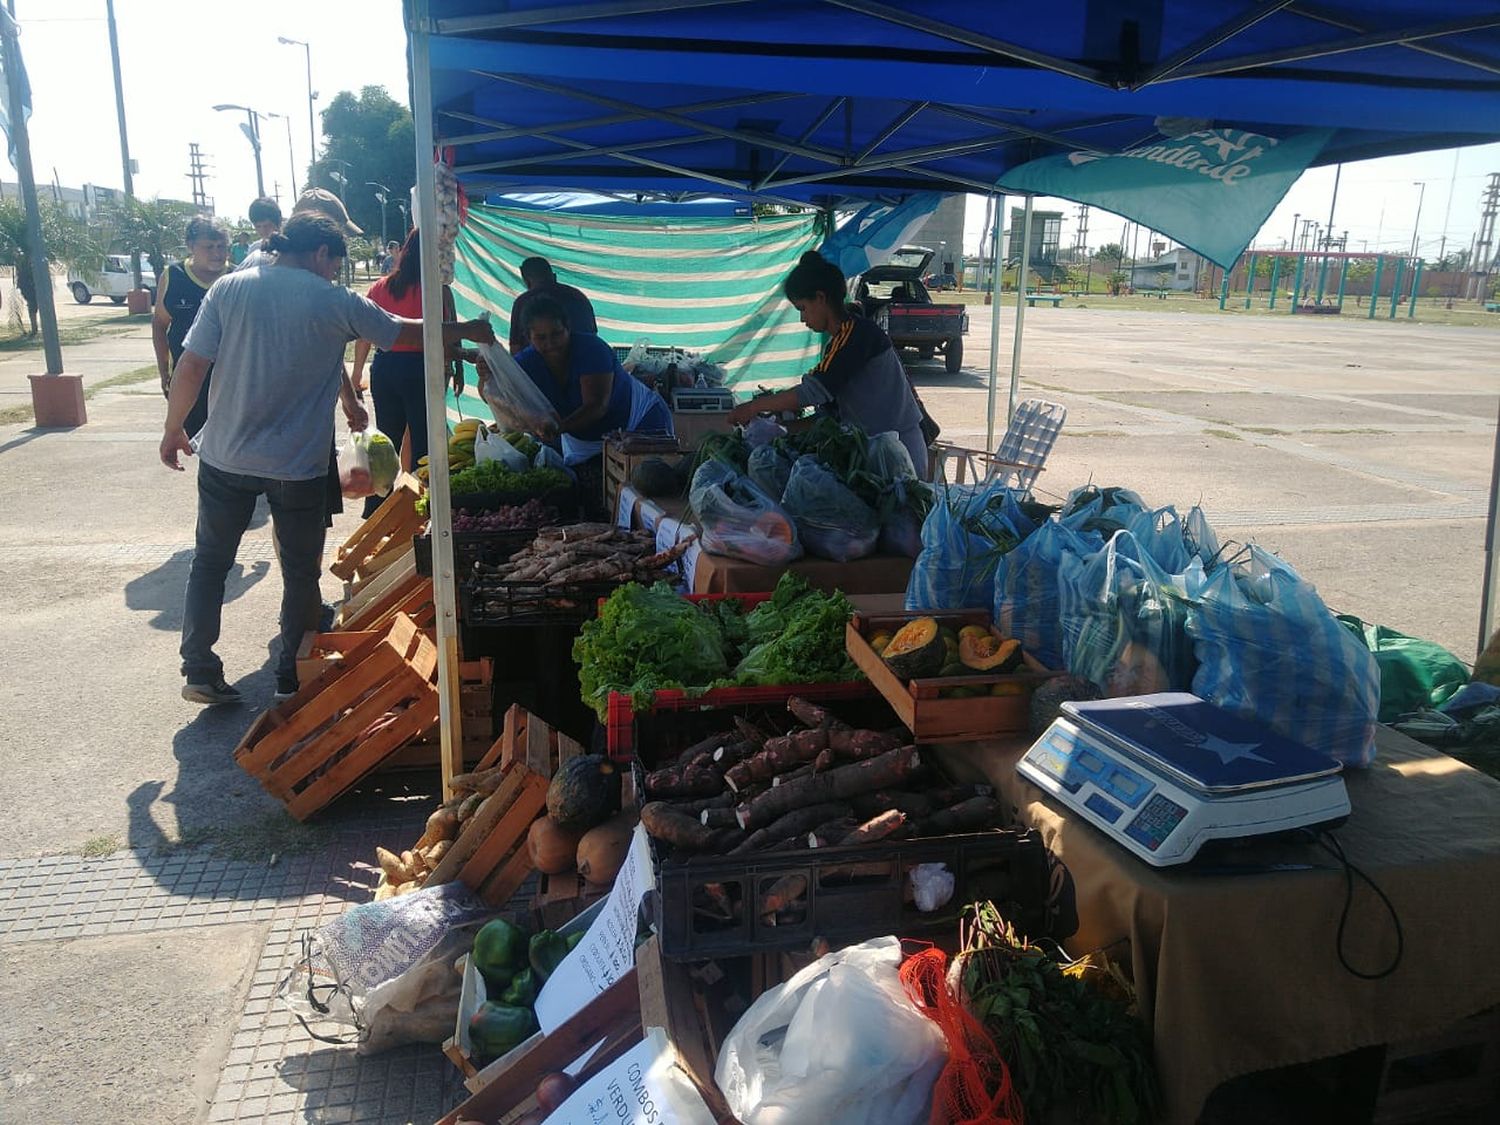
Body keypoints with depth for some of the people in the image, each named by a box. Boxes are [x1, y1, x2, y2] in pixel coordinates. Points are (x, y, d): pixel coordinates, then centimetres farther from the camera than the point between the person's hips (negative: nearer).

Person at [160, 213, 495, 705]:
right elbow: (407, 332, 5)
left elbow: (190, 366, -4)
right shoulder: (334, 302, -6)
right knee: (301, 571, 13)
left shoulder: (229, 289, -1)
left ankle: (199, 671, 17)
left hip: (225, 458, 2)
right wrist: (466, 330, 21)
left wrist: (173, 430, 8)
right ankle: (292, 675, 19)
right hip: (298, 463, -2)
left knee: (210, 562, 16)